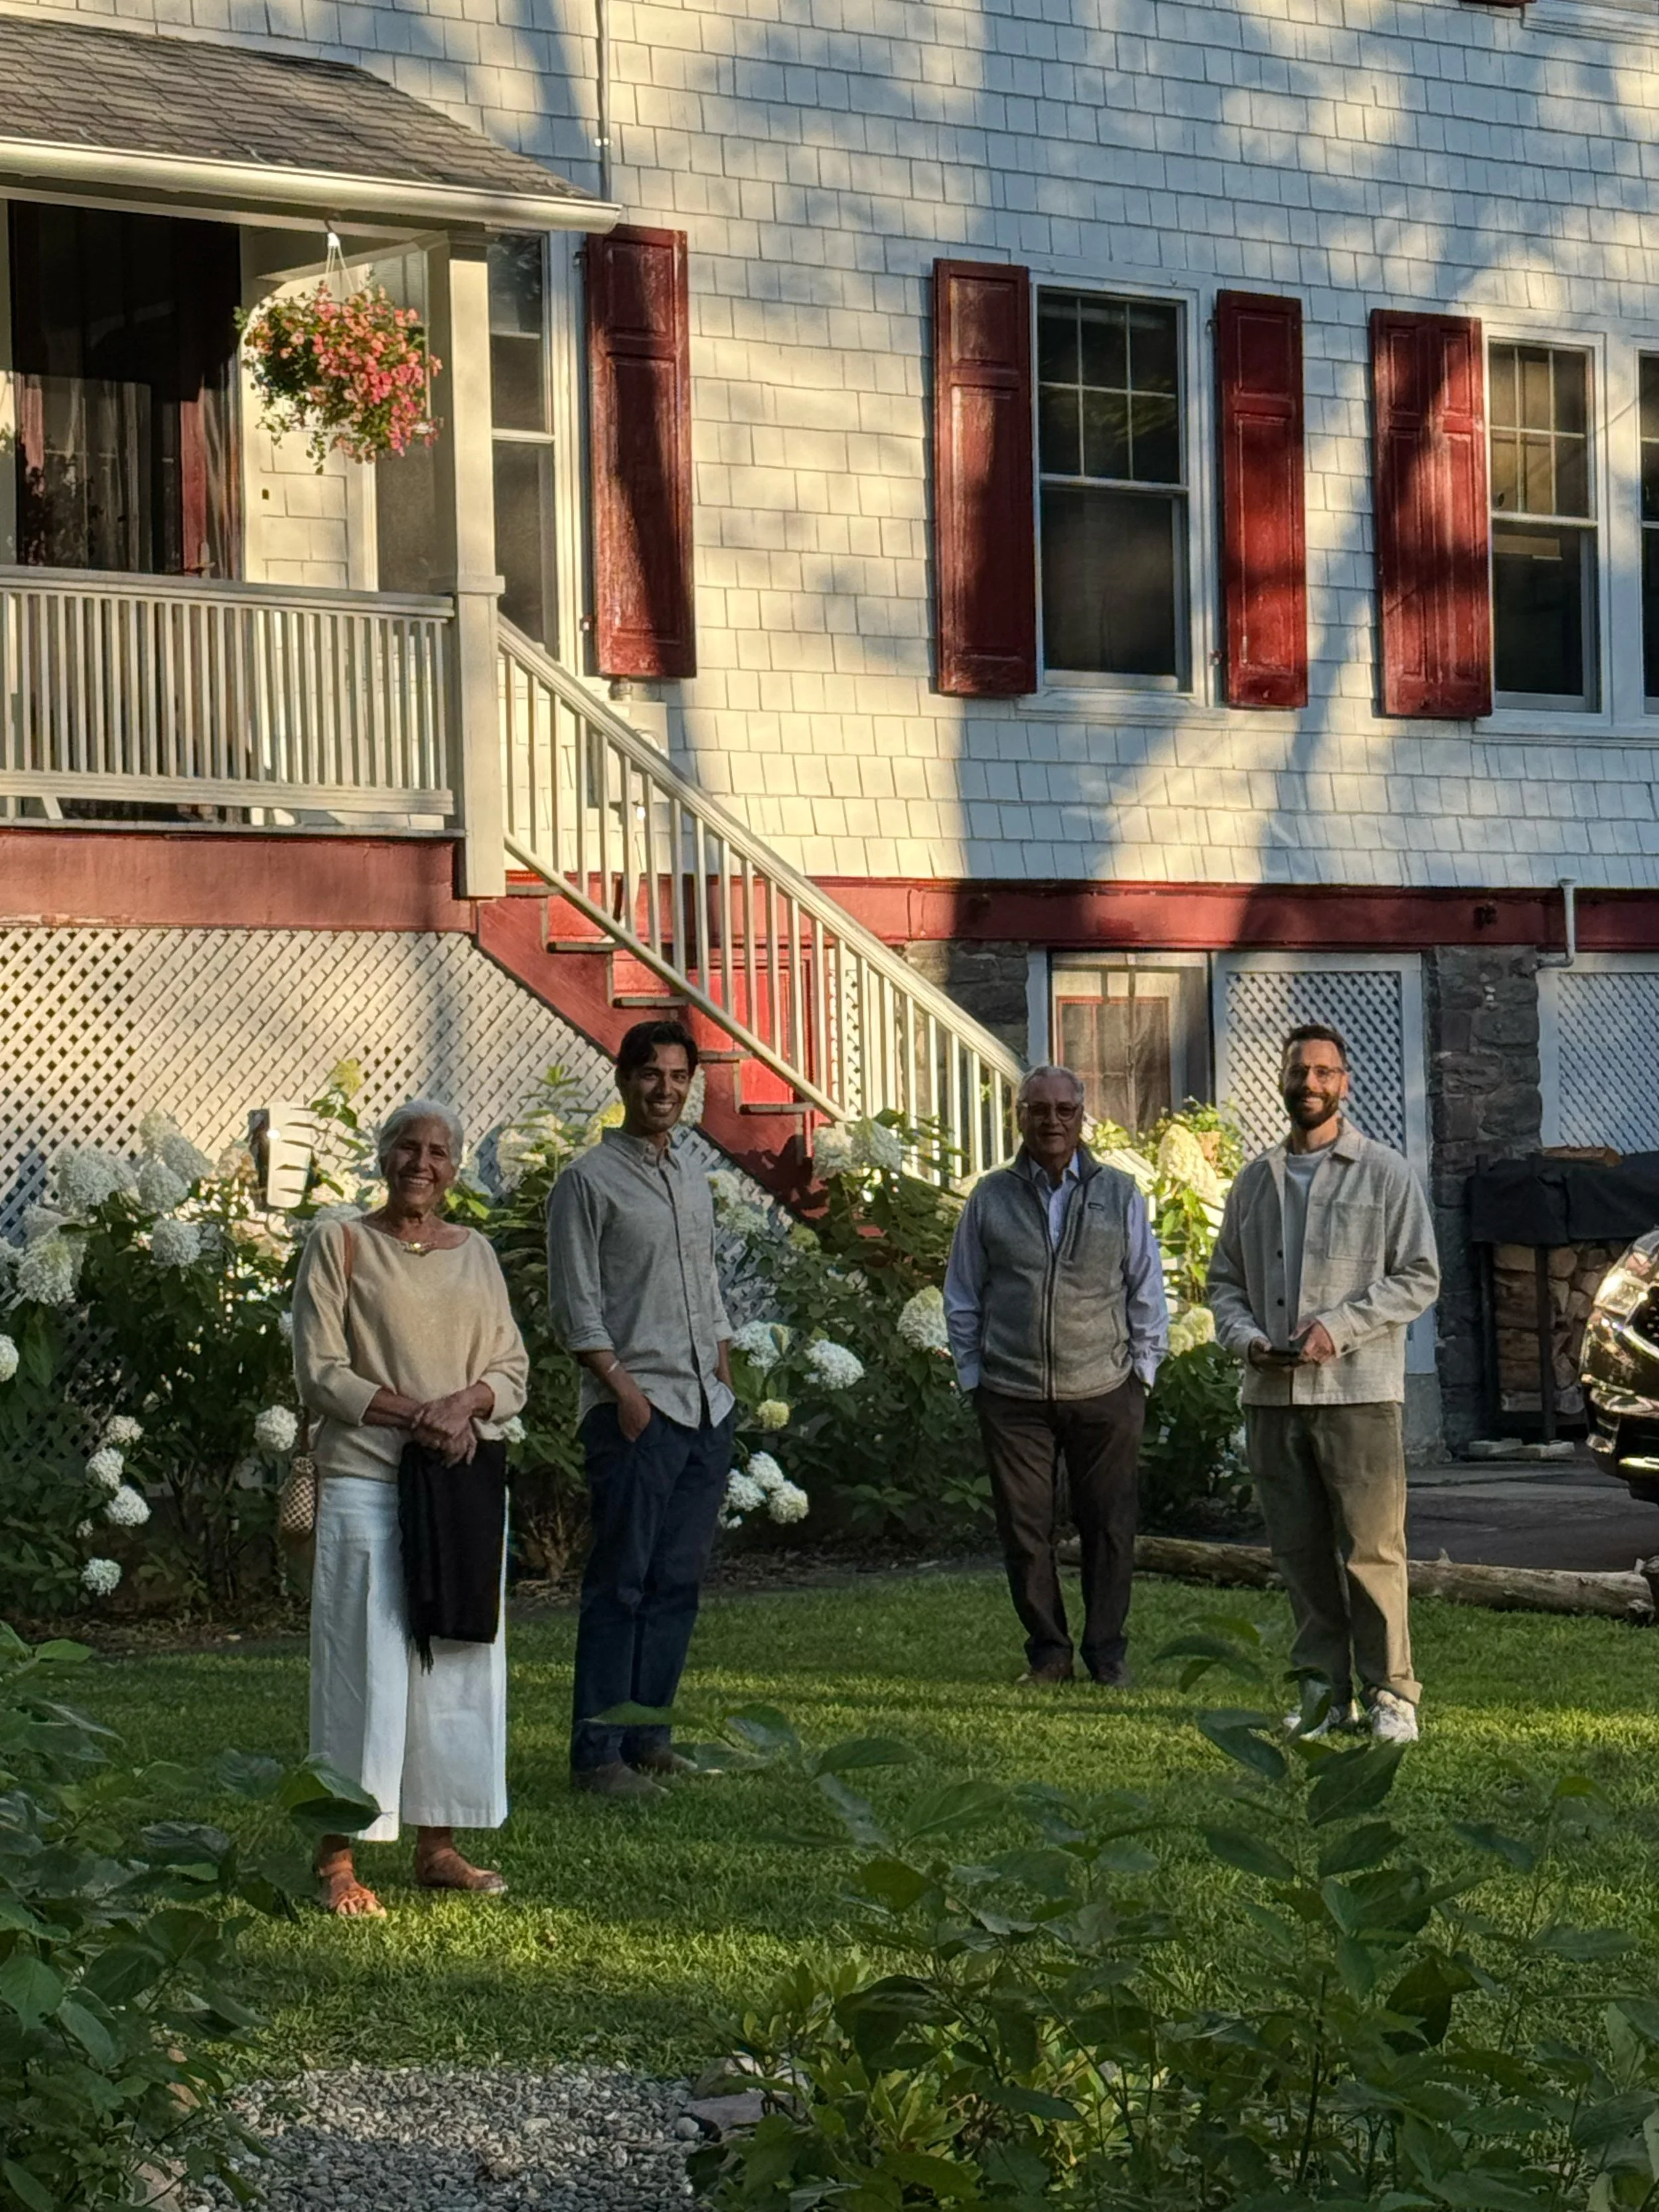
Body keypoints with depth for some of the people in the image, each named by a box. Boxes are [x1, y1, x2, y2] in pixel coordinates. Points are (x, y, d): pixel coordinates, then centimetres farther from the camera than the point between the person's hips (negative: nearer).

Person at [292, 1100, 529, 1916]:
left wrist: (463, 1404, -10)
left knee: (462, 1659, 5)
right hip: (367, 1482, -5)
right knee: (363, 1663, -7)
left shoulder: (476, 1254, 13)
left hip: (466, 1483, 5)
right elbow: (319, 1373, -6)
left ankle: (438, 1846, 14)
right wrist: (413, 1413, -16)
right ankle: (338, 1861, -4)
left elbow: (513, 1371, 11)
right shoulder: (338, 1244, 1)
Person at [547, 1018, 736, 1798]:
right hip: (636, 1410, -7)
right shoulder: (589, 1180, -4)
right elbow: (575, 1305, -8)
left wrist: (724, 1382, 15)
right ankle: (596, 1753, -5)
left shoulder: (694, 1178, 18)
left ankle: (645, 1735, 14)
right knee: (621, 1583, -8)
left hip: (707, 1410, 7)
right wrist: (623, 1388, -15)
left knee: (677, 1583, 7)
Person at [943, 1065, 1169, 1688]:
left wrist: (1142, 1369, 5)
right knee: (1025, 1530, 2)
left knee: (1109, 1526, 3)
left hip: (1105, 1393, 0)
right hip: (1012, 1396, 0)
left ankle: (1106, 1652, 14)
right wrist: (971, 1374, 7)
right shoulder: (991, 1198, 7)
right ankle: (1047, 1650, 14)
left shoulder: (1119, 1195, 7)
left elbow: (1147, 1291, 12)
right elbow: (963, 1296, 12)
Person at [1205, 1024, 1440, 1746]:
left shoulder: (1385, 1173, 3)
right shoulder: (1256, 1180, 16)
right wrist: (1244, 1336, -2)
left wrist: (1339, 1327, -13)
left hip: (1358, 1391, -4)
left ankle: (1390, 1694, -3)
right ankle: (1325, 1691, 13)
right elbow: (1224, 1278, 19)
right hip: (1272, 1396, 5)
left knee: (1371, 1551, -8)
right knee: (1299, 1551, 6)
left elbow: (1419, 1277, -2)